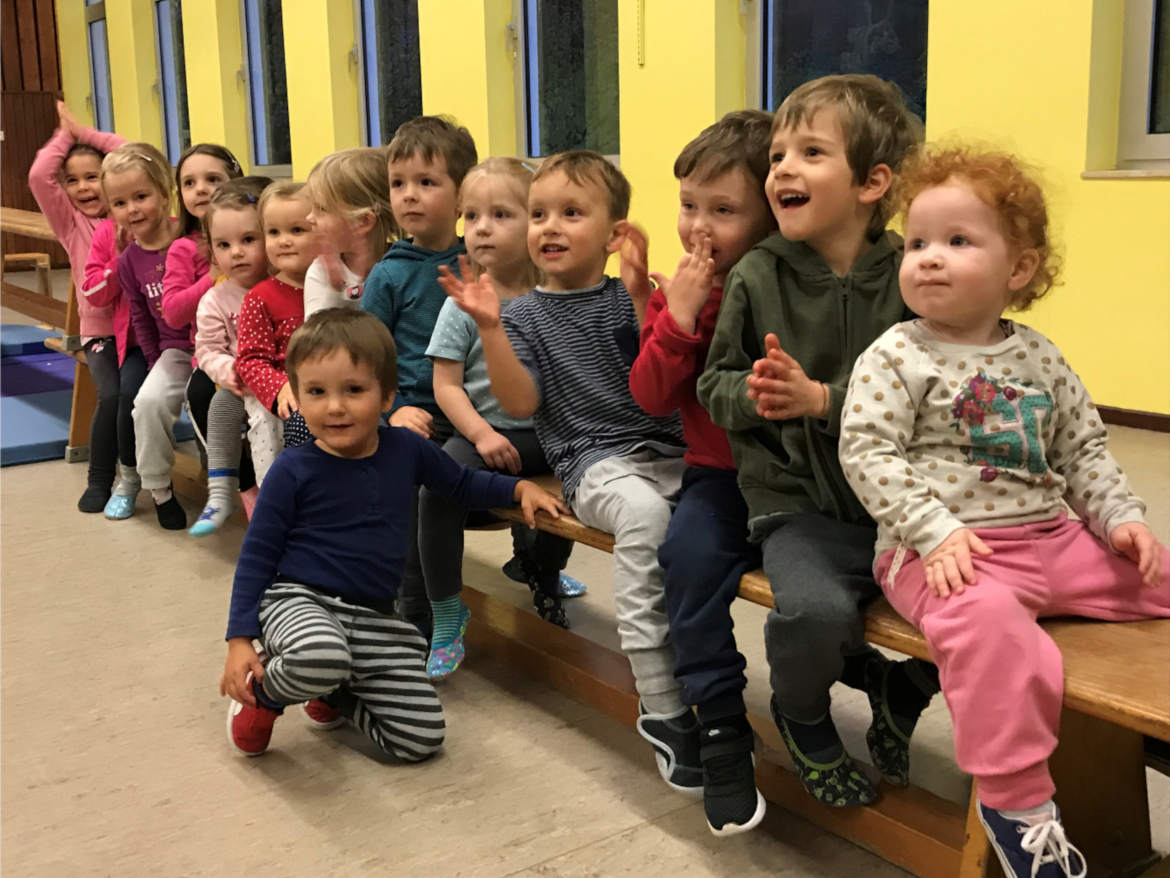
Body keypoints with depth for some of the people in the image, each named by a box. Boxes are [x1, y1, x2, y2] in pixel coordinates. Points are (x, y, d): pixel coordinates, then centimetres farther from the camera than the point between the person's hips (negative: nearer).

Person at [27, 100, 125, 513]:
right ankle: (99, 481, -3)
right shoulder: (70, 221, 9)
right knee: (113, 395, -21)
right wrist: (64, 135, 6)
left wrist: (86, 134, 4)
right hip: (99, 330, 0)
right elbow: (38, 176, -6)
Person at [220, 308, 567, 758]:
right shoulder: (293, 470, -9)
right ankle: (262, 692, -4)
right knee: (322, 658, -41)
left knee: (421, 738, -5)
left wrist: (519, 488, 6)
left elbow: (464, 483, 20)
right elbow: (256, 556, -4)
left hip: (374, 618, 4)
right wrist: (240, 640, -9)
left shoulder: (407, 449, 1)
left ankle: (335, 696, 21)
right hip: (299, 600, -4)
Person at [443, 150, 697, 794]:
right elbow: (520, 402, -2)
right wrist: (489, 328, -12)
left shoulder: (632, 299, 10)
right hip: (593, 461, -3)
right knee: (645, 511, -36)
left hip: (666, 449, 3)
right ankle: (662, 709, -31)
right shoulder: (525, 315, 10)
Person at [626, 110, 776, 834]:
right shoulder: (681, 291, 6)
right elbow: (652, 398, -1)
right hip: (719, 473, 3)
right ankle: (721, 728, -11)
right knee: (691, 550, -24)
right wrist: (679, 318, -14)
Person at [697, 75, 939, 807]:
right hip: (799, 506, -1)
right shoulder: (758, 277, -1)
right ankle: (804, 717, 10)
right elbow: (714, 386, 6)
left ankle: (901, 691, 20)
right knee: (816, 610, -29)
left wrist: (822, 400, -20)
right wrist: (750, 395, -15)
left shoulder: (908, 278, -4)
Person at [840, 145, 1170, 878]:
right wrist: (933, 533, -21)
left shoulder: (1039, 357, 12)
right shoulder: (894, 357, -5)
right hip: (946, 552, -7)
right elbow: (866, 452, -12)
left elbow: (1084, 449, 19)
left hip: (1053, 538, 7)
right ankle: (1016, 799, -25)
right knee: (988, 617, -36)